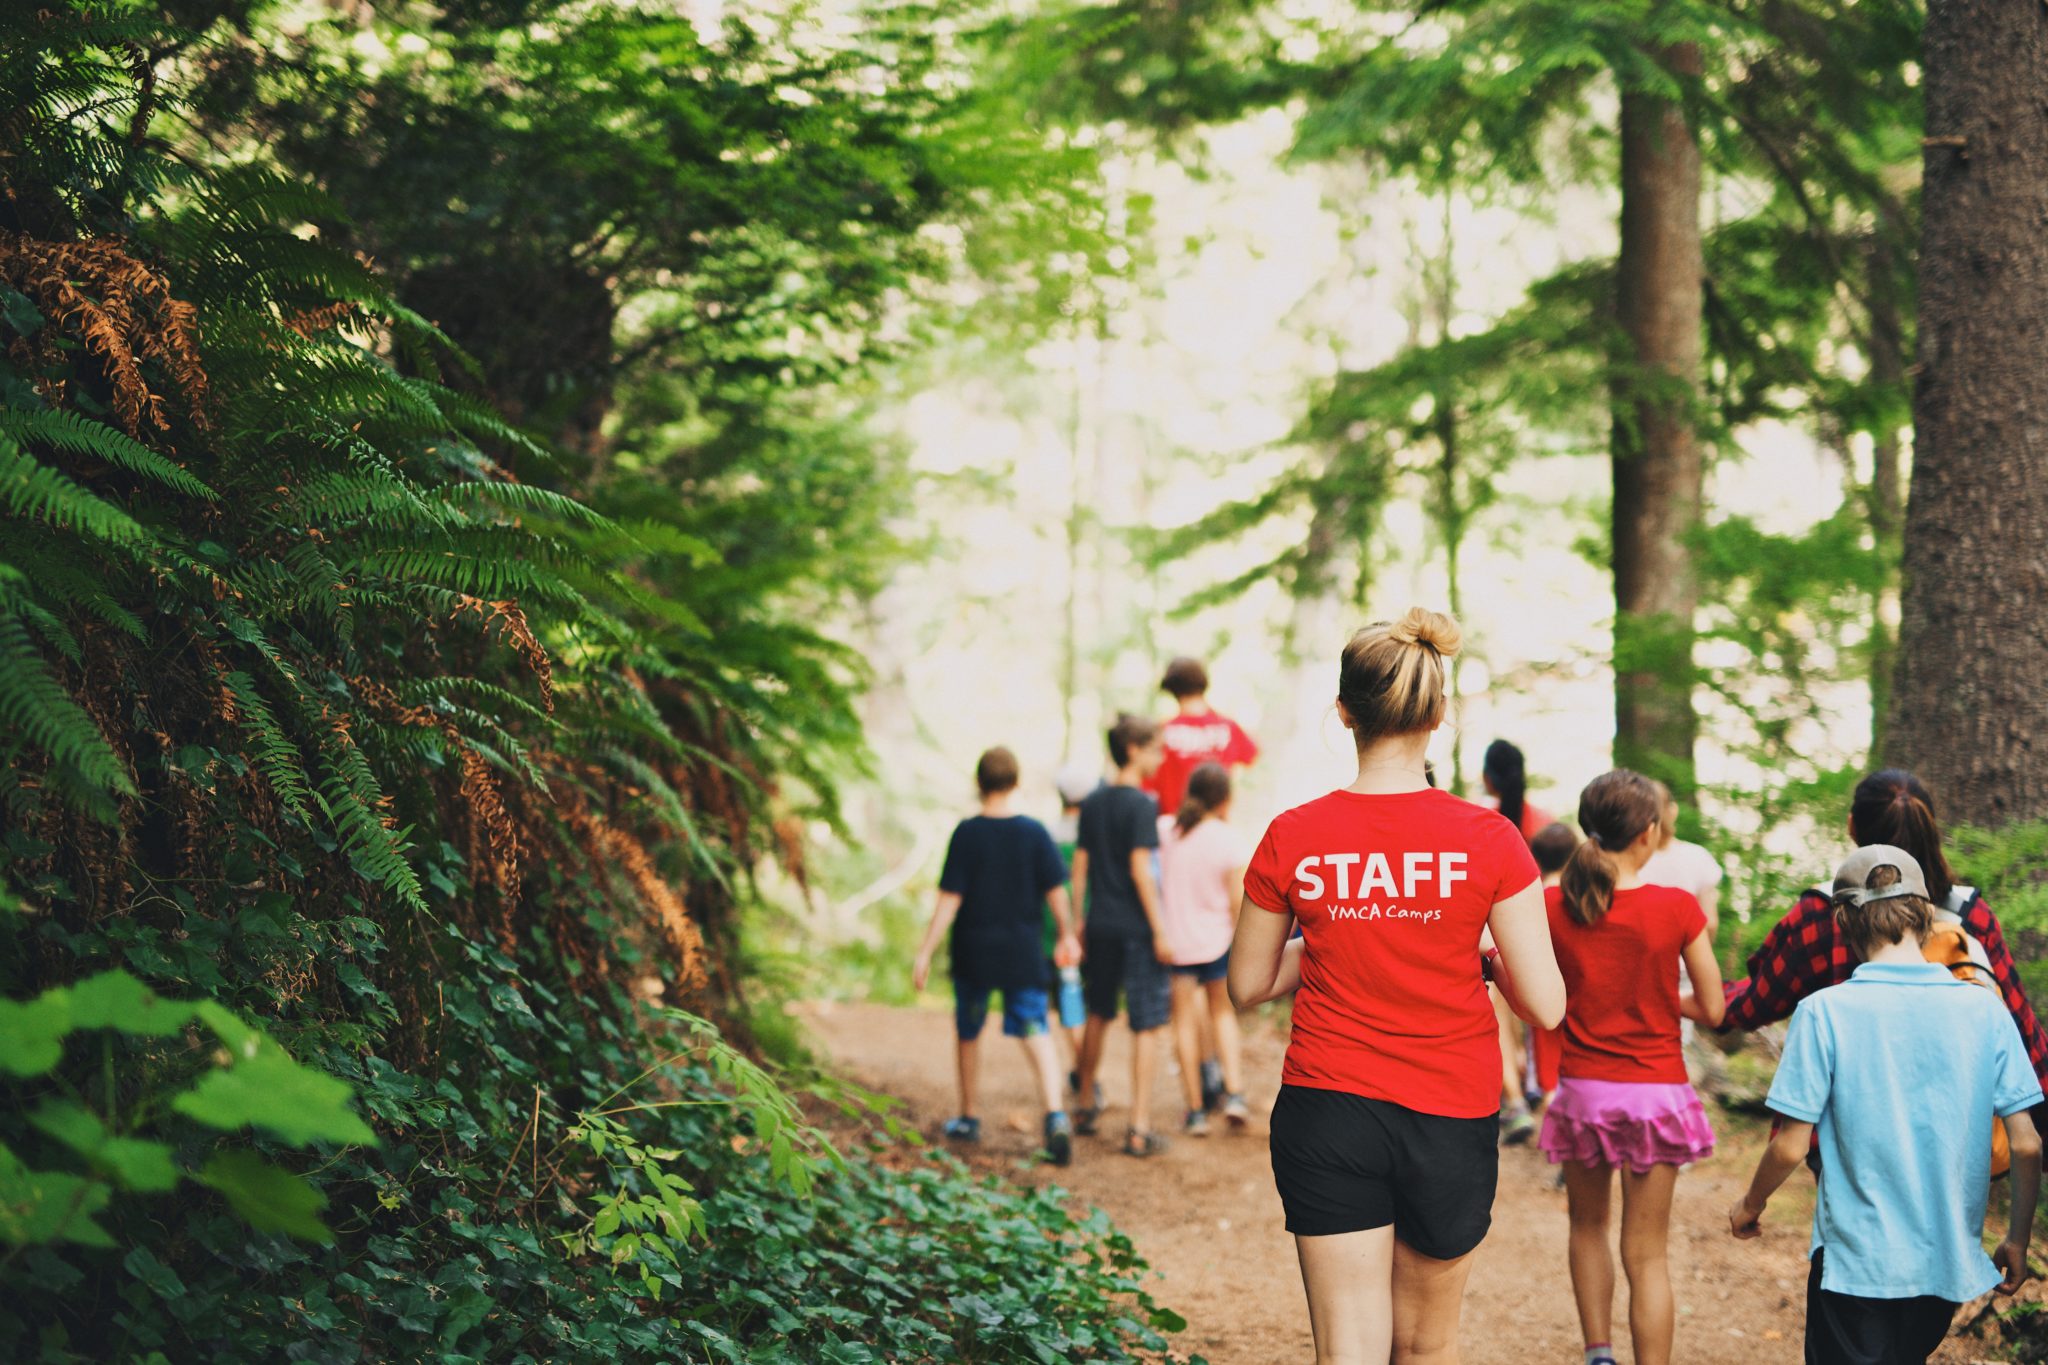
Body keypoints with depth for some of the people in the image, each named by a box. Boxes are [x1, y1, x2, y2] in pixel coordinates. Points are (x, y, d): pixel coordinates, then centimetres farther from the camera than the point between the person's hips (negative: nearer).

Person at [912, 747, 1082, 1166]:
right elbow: (1056, 891, -1)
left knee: (969, 1033, 17)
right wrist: (1067, 936, 13)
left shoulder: (967, 833, -10)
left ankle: (968, 1119, 30)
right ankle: (1055, 1113, -22)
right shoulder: (1033, 832, -4)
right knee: (1036, 1033, -2)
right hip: (1022, 954, 1)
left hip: (973, 952, -1)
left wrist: (925, 952, -7)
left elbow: (950, 898, -11)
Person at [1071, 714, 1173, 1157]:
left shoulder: (1092, 802, 8)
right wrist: (1160, 930, -14)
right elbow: (1140, 870, -17)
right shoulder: (1141, 805, -13)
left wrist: (1079, 922, 19)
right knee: (1146, 1026, -2)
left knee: (1098, 1015, 21)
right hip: (1136, 927, -7)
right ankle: (1140, 1128, -5)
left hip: (1100, 925, 7)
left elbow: (1079, 865, 11)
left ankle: (1087, 1106, 33)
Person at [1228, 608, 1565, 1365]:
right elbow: (1545, 1005, -8)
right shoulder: (1487, 841, -10)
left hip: (1325, 1110, 0)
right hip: (1451, 1118, 1)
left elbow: (1247, 987, 6)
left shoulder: (1291, 839, -6)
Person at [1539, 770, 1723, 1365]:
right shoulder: (1678, 908, -12)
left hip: (1582, 1088, 2)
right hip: (1656, 1089, -2)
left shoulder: (1554, 905, -8)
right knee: (1647, 1254, 7)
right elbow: (1712, 1009, -6)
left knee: (1588, 1226, 25)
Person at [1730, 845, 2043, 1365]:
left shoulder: (1824, 1012, -13)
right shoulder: (1984, 1009, -4)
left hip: (1856, 1263, -4)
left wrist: (1750, 1205, 8)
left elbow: (1791, 1146, -11)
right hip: (1951, 1260, 4)